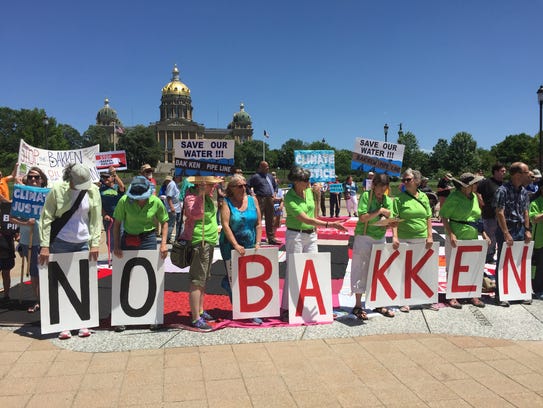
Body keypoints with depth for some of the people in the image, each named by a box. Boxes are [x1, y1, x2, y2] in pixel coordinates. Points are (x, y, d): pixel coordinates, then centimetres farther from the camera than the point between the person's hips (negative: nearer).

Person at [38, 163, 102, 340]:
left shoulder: (93, 191, -1)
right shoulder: (57, 190, -7)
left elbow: (96, 219, 3)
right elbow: (46, 218, -5)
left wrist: (95, 243, -2)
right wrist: (44, 245, -9)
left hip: (83, 244, 2)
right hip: (60, 243, -2)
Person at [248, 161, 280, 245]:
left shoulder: (270, 176, 16)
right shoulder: (256, 176, -5)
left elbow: (275, 185, 31)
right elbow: (248, 186, -6)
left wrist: (273, 193, 19)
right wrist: (252, 194, -10)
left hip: (269, 199, 7)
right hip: (260, 200, -7)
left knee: (270, 220, 11)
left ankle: (271, 239, 19)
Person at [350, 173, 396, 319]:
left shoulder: (387, 200, 8)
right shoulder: (365, 196, -7)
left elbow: (389, 222, 5)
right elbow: (362, 217, -15)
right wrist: (379, 212, -19)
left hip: (380, 238, 5)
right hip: (364, 237, -5)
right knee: (361, 270, 1)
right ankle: (358, 306, 10)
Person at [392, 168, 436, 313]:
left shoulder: (424, 197, 7)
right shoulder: (399, 198, -4)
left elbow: (428, 218, 10)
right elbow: (394, 219, -8)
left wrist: (430, 236, 4)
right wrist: (395, 237, -17)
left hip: (422, 239, 3)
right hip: (404, 240, -3)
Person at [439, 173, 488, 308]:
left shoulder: (474, 197, 11)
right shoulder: (454, 197, -10)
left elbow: (477, 218, 20)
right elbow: (444, 216, -10)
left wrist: (484, 234, 11)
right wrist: (451, 234, -20)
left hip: (473, 239, 6)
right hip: (456, 239, -6)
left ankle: (473, 295, 21)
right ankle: (452, 297, 12)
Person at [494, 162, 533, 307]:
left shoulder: (524, 192, 7)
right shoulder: (503, 190, -15)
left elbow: (526, 212, 13)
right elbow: (500, 213, -17)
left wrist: (527, 230, 5)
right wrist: (506, 234, -18)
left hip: (520, 230, 7)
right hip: (506, 230, -6)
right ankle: (499, 295, 10)